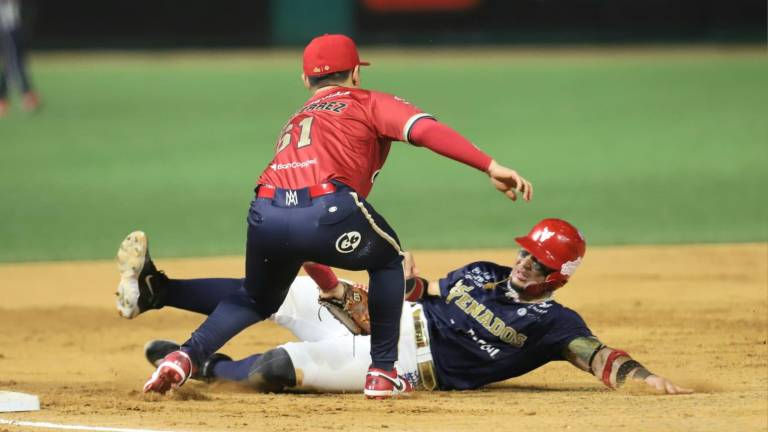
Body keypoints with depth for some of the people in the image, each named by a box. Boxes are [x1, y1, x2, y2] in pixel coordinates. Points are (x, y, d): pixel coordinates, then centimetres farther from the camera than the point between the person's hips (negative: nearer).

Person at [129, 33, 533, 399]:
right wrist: (491, 167, -2)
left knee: (257, 299, 32)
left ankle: (187, 356, 9)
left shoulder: (295, 121, 38)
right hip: (327, 210, -4)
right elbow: (425, 130, 3)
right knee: (387, 258, 27)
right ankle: (383, 372, 23)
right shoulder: (367, 103, 23)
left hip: (266, 216, 4)